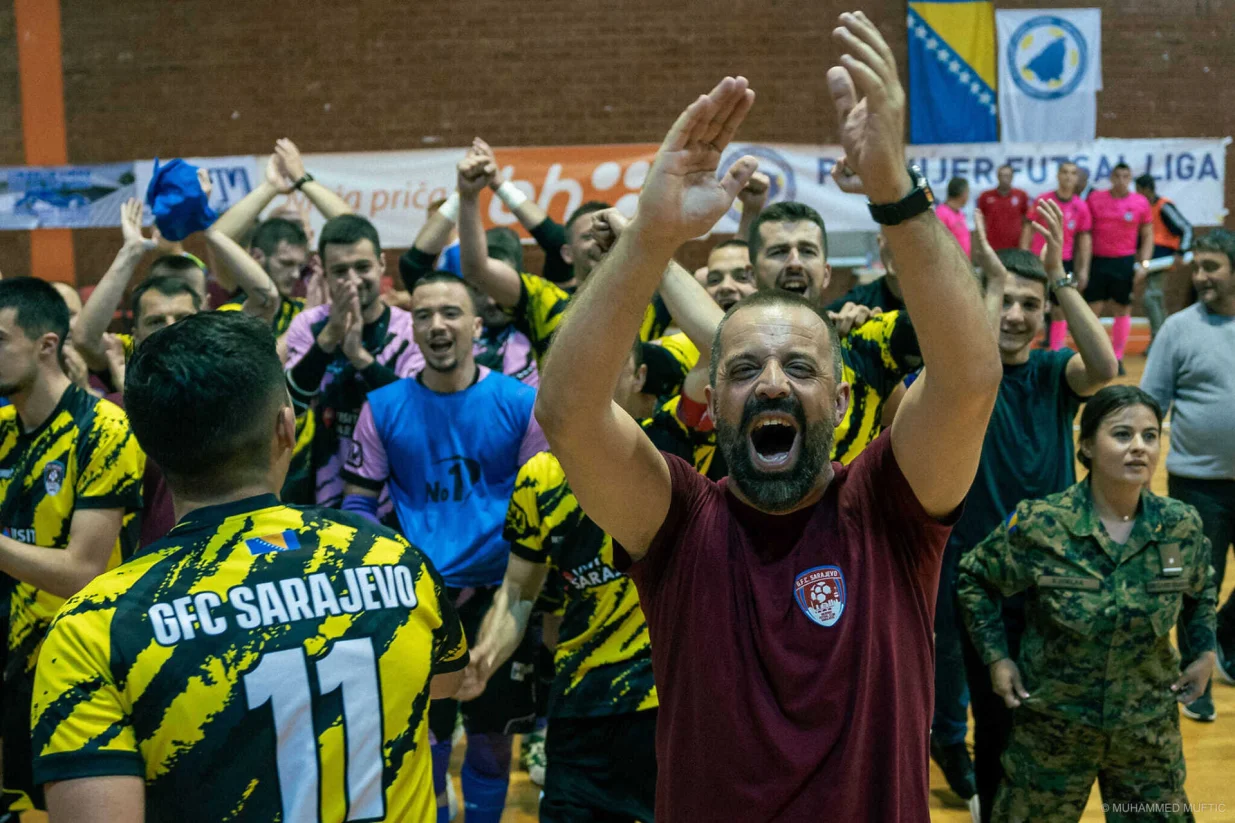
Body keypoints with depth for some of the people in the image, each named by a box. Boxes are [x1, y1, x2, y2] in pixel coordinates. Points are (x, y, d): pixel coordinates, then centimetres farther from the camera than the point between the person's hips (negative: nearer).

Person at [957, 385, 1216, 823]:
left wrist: (1205, 652, 5)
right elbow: (973, 579, -3)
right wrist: (996, 656, -8)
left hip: (1150, 728, 3)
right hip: (1053, 721, -2)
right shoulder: (1040, 524, -17)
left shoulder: (1182, 526, -6)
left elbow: (1200, 590, 16)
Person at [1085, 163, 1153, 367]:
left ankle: (1117, 358, 13)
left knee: (1122, 309, 5)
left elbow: (1147, 235, 6)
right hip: (1097, 260, 0)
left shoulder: (1141, 203, 2)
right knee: (1092, 309, 0)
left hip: (1125, 262, 0)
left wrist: (1143, 263, -4)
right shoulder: (1095, 198, 3)